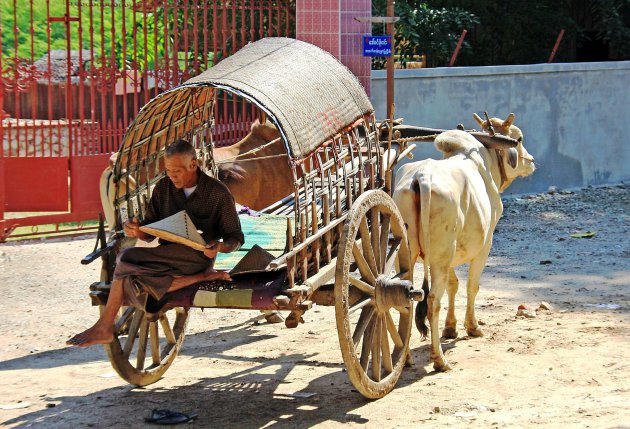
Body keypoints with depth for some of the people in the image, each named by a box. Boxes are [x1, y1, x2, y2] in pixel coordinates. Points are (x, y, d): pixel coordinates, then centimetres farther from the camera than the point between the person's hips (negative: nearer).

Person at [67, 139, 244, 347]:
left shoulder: (218, 193, -3)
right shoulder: (163, 188, 8)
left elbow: (236, 238, 2)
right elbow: (150, 233, 10)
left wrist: (219, 247, -22)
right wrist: (137, 231, -15)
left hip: (198, 257, -6)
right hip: (166, 256, 6)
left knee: (127, 259, -24)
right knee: (129, 277, -29)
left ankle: (104, 327, -15)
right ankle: (200, 278, -21)